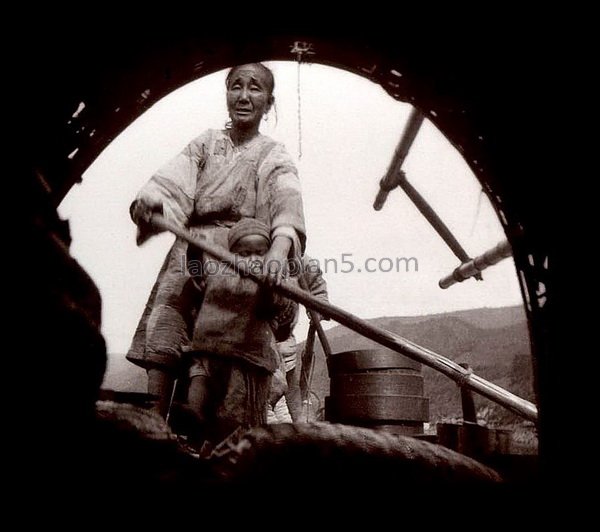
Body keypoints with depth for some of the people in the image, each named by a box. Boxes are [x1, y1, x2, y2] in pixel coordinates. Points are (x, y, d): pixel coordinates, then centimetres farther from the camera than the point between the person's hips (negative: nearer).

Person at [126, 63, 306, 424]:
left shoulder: (274, 158, 8)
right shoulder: (206, 143, 17)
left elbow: (288, 205, -13)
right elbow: (173, 181, -3)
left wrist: (279, 247, -36)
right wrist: (150, 201, -28)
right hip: (187, 258, 3)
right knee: (161, 352, -8)